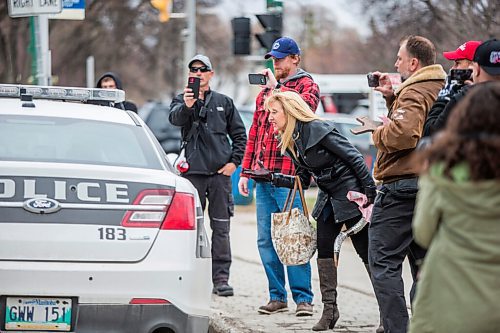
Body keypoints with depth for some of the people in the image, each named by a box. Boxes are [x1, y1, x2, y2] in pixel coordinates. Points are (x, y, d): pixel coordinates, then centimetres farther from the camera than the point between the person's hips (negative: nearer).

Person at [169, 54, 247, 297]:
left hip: (220, 172, 1)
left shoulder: (224, 102, 14)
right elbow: (174, 118, -16)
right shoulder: (182, 100, 8)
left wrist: (234, 161, 2)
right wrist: (186, 106, -38)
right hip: (193, 172, -1)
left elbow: (240, 134, 16)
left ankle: (221, 279, 2)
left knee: (221, 227, 0)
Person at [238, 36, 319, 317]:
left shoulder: (307, 85, 2)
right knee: (266, 239, 6)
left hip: (289, 176, -7)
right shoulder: (266, 89, 20)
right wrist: (245, 171, 18)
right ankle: (277, 296, 12)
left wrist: (278, 88, -15)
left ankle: (303, 298, -2)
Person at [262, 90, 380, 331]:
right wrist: (272, 178, -2)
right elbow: (303, 181, 11)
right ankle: (329, 309, 7)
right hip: (329, 199, 9)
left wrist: (371, 193, -20)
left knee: (367, 253, -4)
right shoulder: (290, 142, 7)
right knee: (324, 251, 2)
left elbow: (354, 158, -18)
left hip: (351, 194, -9)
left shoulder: (317, 129, -19)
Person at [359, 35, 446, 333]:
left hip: (401, 187, -10)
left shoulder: (413, 93, -13)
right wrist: (392, 97, 16)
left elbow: (404, 134, -29)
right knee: (423, 262, 12)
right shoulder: (441, 89, 17)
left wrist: (377, 131, -10)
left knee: (384, 263, -7)